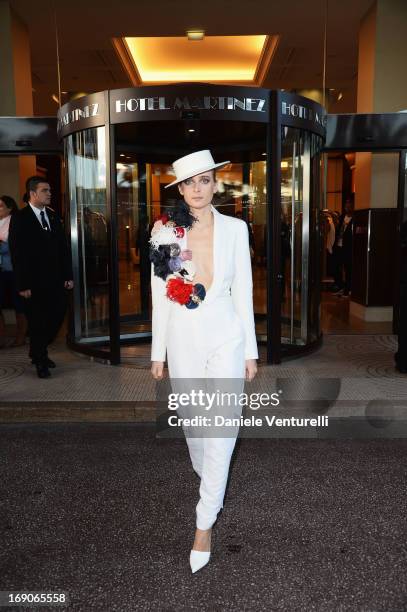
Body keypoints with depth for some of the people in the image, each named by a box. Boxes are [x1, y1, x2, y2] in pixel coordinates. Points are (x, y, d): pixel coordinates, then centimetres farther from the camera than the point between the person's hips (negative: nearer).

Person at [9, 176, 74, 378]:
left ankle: (40, 351, 31)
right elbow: (17, 254, -9)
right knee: (37, 323, 5)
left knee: (57, 317, 7)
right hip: (35, 283, -5)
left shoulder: (53, 216, 10)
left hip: (56, 281, 5)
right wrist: (23, 285, -14)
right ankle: (40, 361, 23)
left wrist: (68, 276, 7)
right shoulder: (19, 219, -6)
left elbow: (63, 248, 12)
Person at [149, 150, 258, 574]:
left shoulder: (235, 229, -3)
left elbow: (243, 291, 0)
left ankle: (204, 523, 13)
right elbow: (160, 296, 1)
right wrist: (158, 353, 2)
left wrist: (250, 350, 1)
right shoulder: (166, 232, -3)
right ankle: (206, 477, 49)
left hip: (226, 336, -1)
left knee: (221, 430, -4)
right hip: (183, 339, 2)